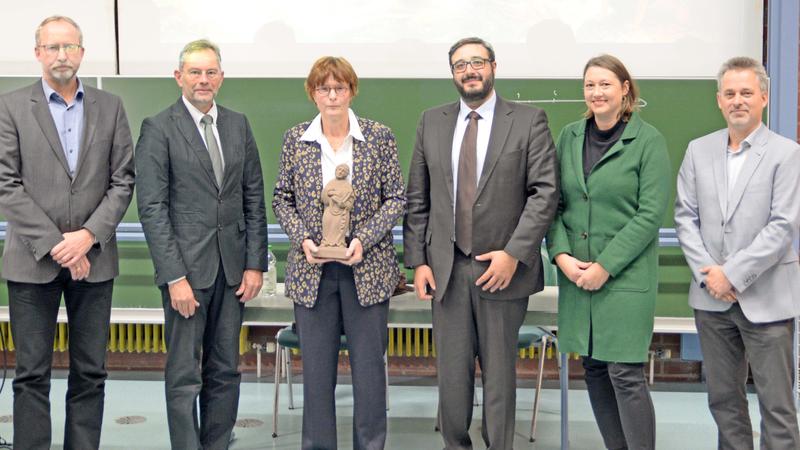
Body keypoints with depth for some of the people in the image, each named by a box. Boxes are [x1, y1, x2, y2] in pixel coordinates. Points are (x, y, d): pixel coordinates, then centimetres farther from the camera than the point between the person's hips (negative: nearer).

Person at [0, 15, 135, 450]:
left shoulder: (110, 107, 8)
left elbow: (122, 181, 4)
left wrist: (88, 236, -9)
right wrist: (54, 244, -11)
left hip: (93, 258, 2)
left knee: (90, 373, 7)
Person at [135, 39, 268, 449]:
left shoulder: (238, 125, 10)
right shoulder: (158, 128, -4)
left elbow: (254, 198, 11)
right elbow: (152, 208, -9)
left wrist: (255, 264, 3)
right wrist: (175, 277, -14)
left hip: (231, 268, 5)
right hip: (186, 266, -4)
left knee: (225, 372, 10)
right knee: (184, 375, 1)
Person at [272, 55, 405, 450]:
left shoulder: (379, 137, -2)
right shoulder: (295, 139, 3)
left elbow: (396, 198, -1)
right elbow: (282, 199, 8)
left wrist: (364, 239, -13)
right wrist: (303, 238, -9)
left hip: (367, 266, -1)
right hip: (312, 268, 1)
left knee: (369, 365, 6)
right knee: (316, 367, 8)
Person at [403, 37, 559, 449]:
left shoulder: (529, 121, 0)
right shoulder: (431, 122, 9)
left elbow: (545, 192, -7)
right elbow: (417, 199, 9)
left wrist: (513, 253, -15)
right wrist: (417, 261, 2)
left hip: (502, 266, -2)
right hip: (447, 268, 3)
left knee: (499, 373, 7)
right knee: (451, 372, 7)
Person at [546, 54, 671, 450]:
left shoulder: (648, 141, -5)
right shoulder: (569, 136, 9)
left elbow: (651, 213, -10)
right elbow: (554, 202, 9)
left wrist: (606, 265, -14)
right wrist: (561, 254, -6)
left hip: (626, 276, -5)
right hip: (575, 272, 5)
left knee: (626, 374, -6)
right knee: (593, 368, 11)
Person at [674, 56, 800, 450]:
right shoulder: (698, 150, 8)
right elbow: (685, 216, 5)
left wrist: (733, 274, -15)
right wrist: (708, 272, -7)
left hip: (765, 298, -4)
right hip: (712, 298, 4)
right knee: (723, 398, 13)